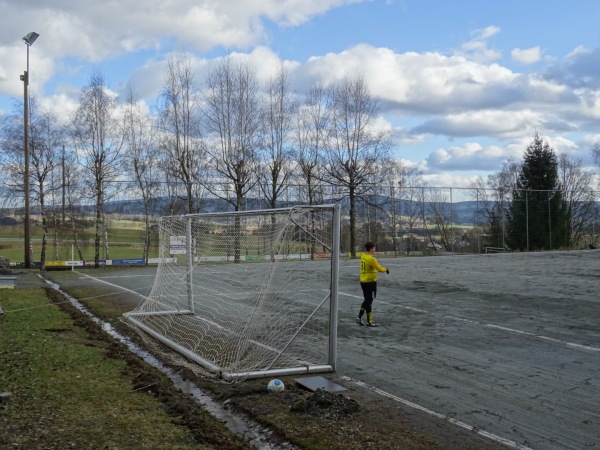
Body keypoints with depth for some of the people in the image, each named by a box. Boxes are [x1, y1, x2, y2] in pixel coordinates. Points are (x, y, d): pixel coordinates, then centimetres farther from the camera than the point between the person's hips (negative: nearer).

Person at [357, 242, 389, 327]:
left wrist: (381, 267, 12)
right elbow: (379, 269, -16)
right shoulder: (371, 259, -19)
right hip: (370, 282, -8)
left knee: (367, 300, 18)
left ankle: (359, 318, 15)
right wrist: (386, 269, 3)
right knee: (369, 301, 0)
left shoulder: (363, 257, 6)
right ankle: (369, 321, 8)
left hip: (363, 281, 8)